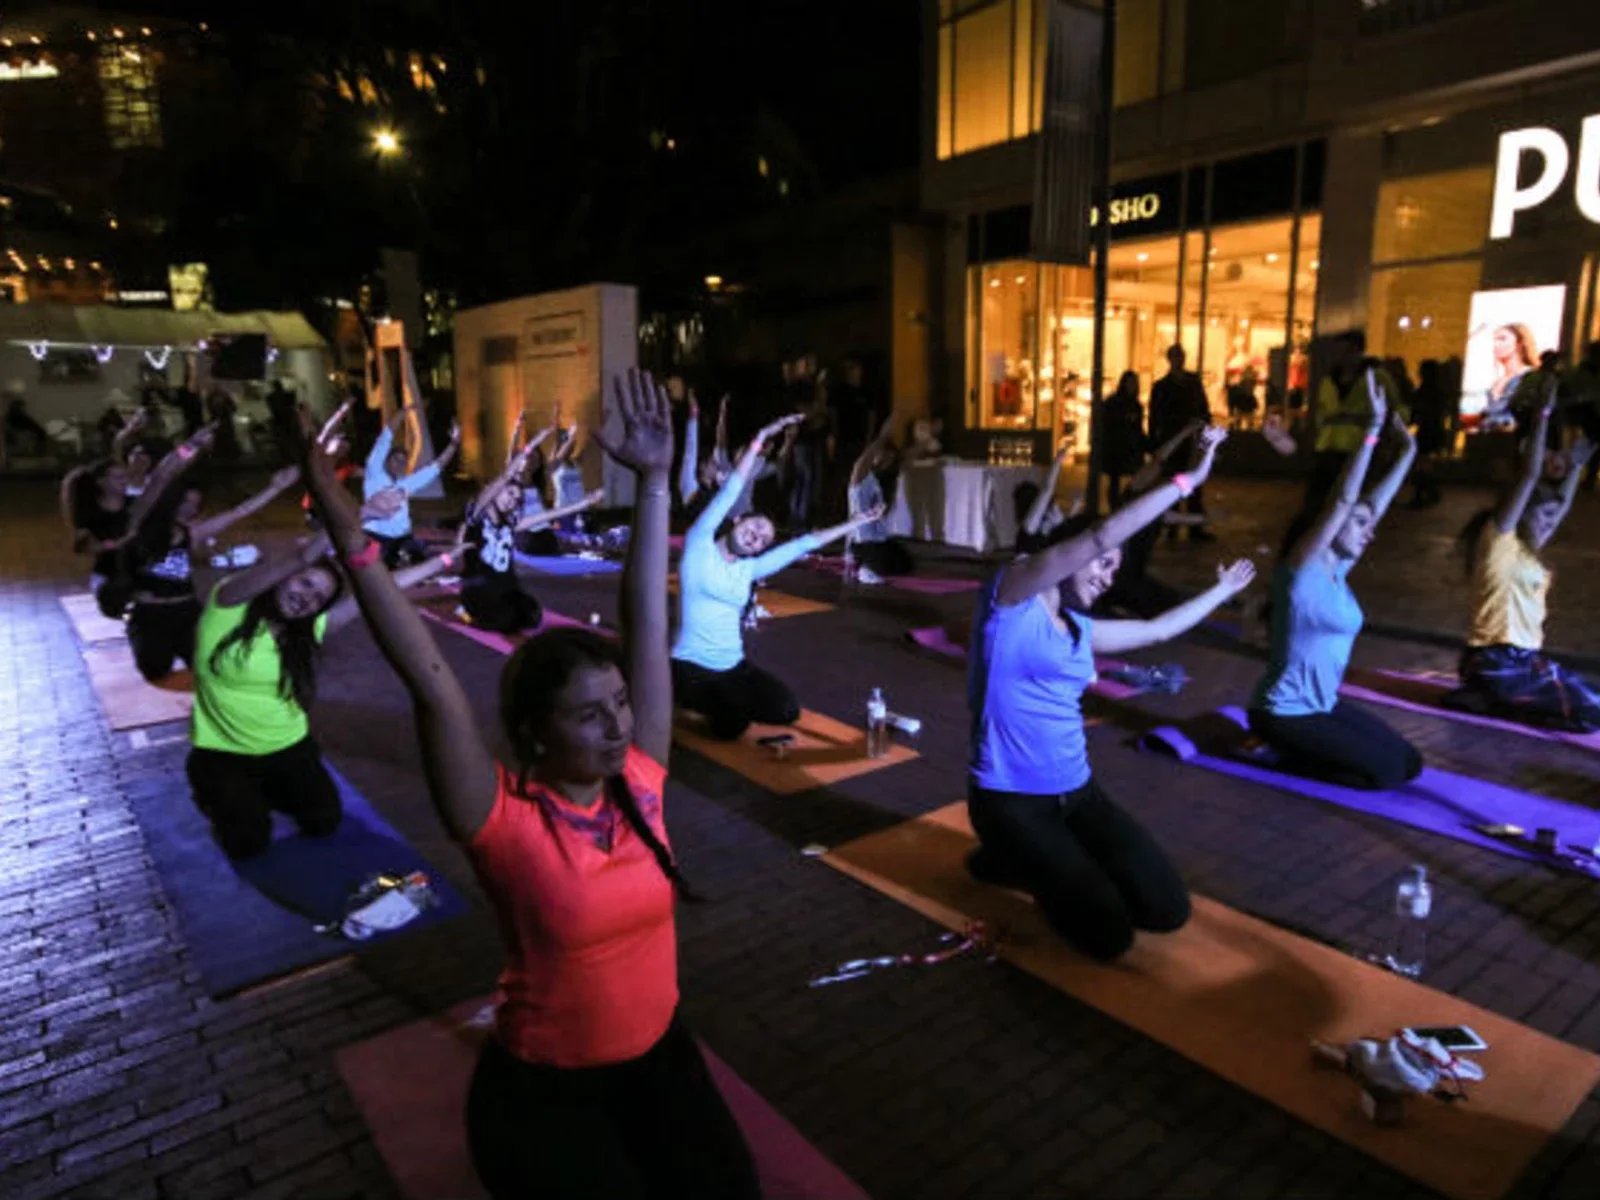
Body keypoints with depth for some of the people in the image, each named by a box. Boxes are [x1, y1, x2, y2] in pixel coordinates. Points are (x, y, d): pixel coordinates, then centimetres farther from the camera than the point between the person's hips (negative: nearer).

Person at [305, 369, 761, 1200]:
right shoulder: (506, 821, -19)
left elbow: (648, 626, -11)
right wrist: (351, 541, -34)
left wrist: (654, 481, -11)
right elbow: (433, 686, -29)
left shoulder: (637, 781, -9)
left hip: (657, 1054, 4)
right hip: (541, 1084, -3)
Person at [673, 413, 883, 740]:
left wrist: (855, 523, 14)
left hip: (733, 666, 6)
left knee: (787, 710, -12)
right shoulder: (699, 547, -6)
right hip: (691, 666, -6)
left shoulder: (749, 570, 8)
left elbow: (804, 544, 12)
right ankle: (714, 703, 13)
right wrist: (762, 437, -15)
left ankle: (725, 703, 17)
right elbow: (732, 490, -11)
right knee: (730, 727, -24)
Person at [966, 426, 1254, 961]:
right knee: (1109, 935, -13)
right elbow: (1101, 535, -20)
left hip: (1078, 792, 8)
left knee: (1168, 910, -1)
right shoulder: (1009, 596, -10)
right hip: (1010, 799, -8)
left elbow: (1158, 630, 31)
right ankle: (1008, 859, 14)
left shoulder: (1081, 629, 13)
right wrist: (1189, 478, -16)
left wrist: (1223, 589, 39)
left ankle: (1046, 863, 22)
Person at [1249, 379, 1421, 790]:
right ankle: (1281, 750, 4)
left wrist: (1408, 451, 6)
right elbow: (1341, 501, -26)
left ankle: (1294, 749, 15)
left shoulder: (1335, 570, 5)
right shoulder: (1301, 569, -17)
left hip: (1322, 705, 9)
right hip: (1284, 713, -9)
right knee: (1387, 771, -11)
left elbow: (1376, 504, 10)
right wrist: (1373, 428, -29)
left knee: (1409, 763, 9)